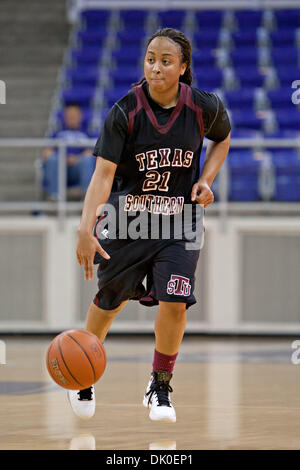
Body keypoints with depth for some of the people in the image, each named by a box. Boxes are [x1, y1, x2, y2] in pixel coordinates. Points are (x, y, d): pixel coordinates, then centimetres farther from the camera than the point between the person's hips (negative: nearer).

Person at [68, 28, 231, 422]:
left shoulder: (205, 108, -11)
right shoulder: (125, 112, -18)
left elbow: (222, 139, 13)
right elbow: (104, 172, -24)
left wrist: (206, 180, -5)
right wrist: (86, 230, -36)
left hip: (178, 221, 1)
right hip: (125, 219, -1)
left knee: (174, 302, -14)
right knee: (109, 302, 13)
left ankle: (160, 387, 8)